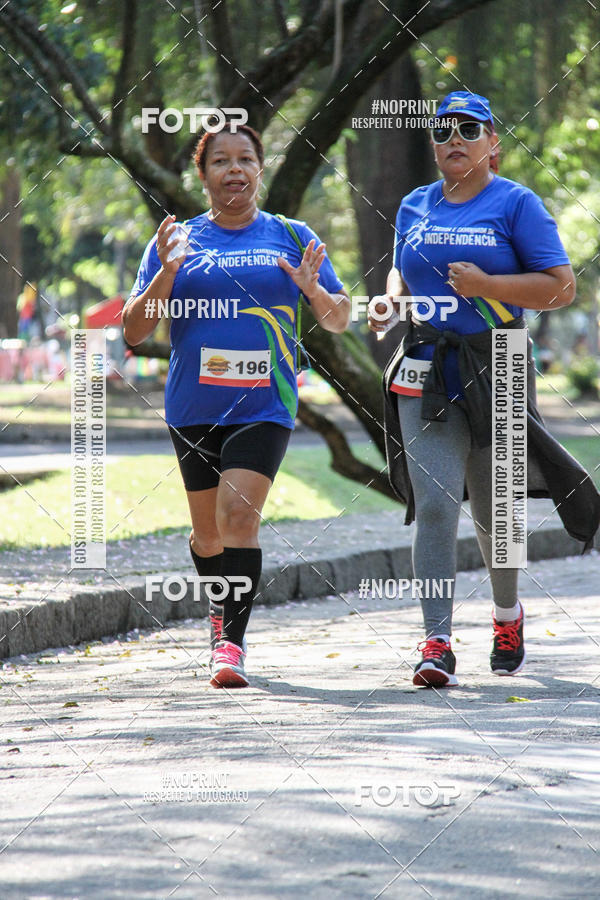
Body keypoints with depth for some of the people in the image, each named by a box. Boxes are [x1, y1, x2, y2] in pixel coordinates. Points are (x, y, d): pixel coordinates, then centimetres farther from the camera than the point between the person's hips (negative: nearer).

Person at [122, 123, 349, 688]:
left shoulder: (292, 238, 7)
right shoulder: (176, 241, 7)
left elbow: (339, 321, 11)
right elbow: (133, 331, 3)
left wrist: (315, 291, -12)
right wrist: (165, 276, -14)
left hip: (264, 404, -2)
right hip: (193, 406, 2)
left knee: (239, 514, -18)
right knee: (209, 532, 10)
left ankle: (231, 643, -19)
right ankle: (220, 616, 38)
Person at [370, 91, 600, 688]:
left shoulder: (516, 204, -2)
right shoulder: (415, 207, 12)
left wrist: (487, 285, -19)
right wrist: (391, 300, 6)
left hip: (497, 369, -2)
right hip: (426, 371, 2)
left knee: (493, 509, 10)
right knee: (433, 504, -12)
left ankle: (507, 615, 38)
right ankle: (437, 644, -16)